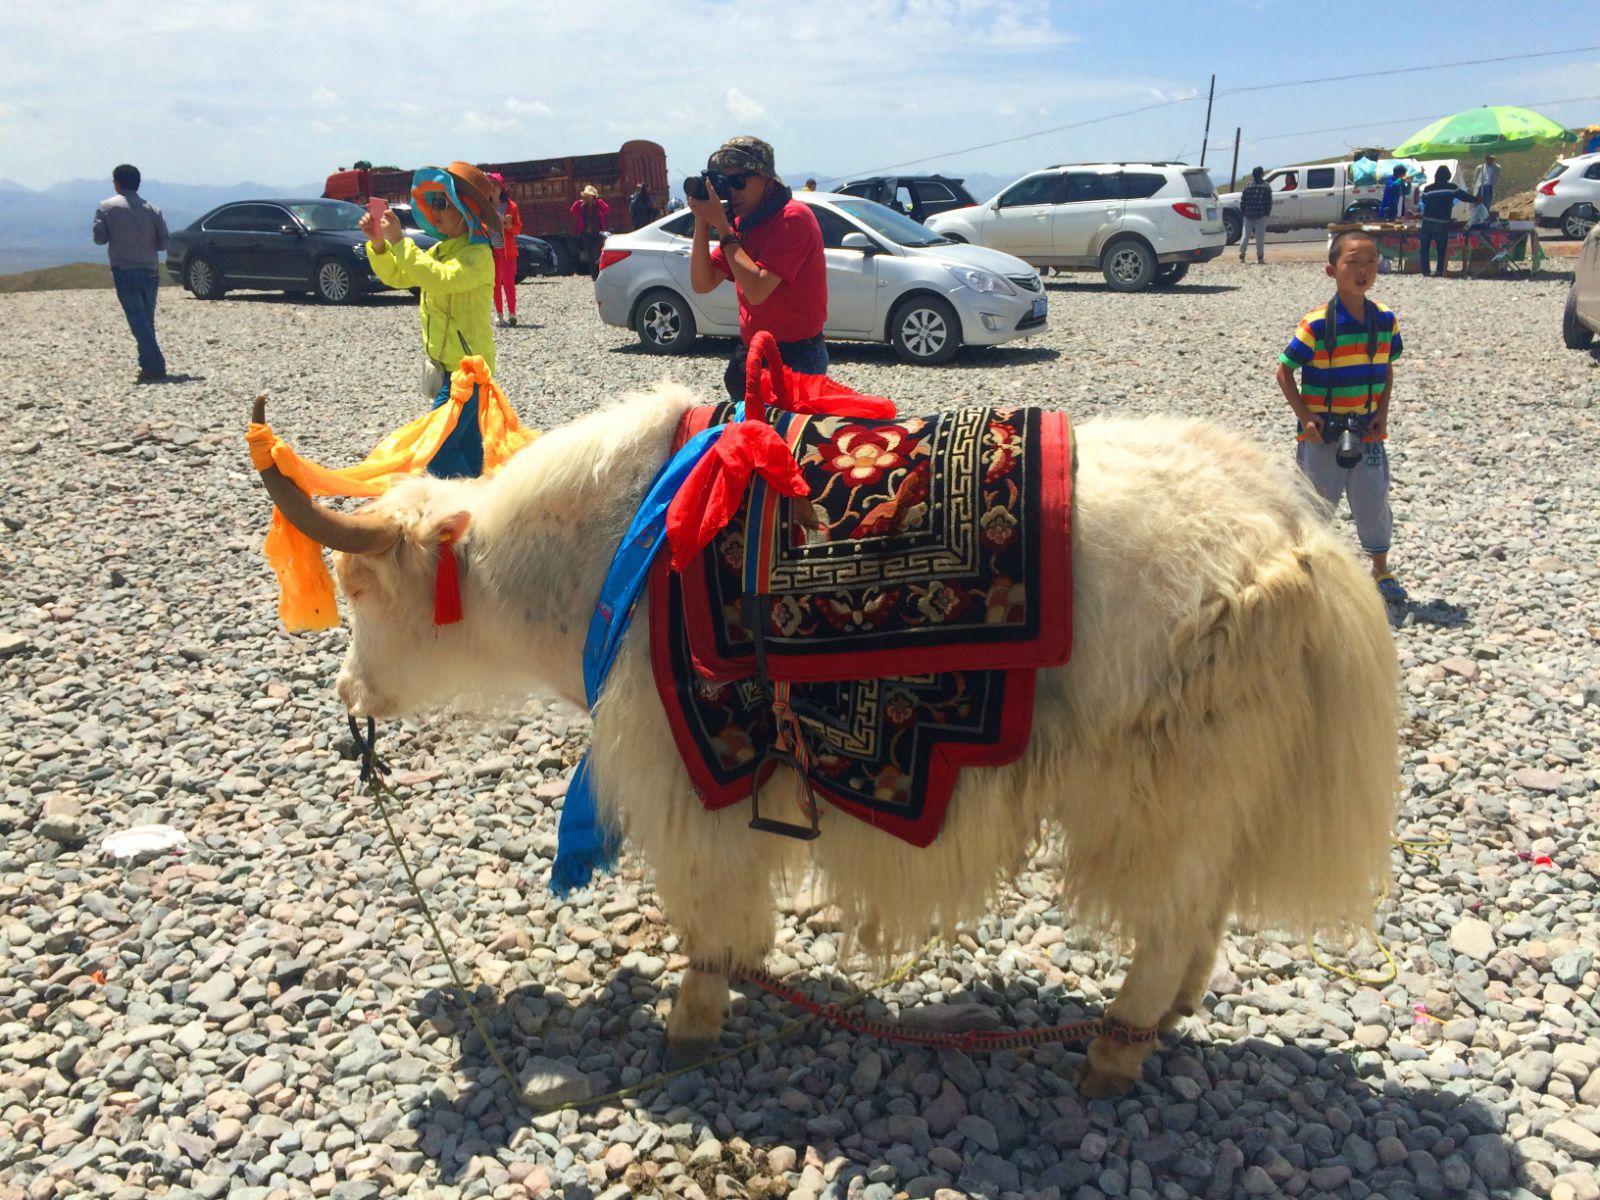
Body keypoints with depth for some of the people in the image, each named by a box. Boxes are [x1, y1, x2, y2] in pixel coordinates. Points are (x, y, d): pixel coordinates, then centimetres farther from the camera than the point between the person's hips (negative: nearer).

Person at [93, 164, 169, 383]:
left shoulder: (107, 207, -1)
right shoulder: (152, 209, 5)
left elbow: (99, 238, -2)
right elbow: (163, 242, 4)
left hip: (124, 271, -4)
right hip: (150, 271, 4)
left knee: (139, 322, -8)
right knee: (147, 321, 14)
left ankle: (154, 367, -18)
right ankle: (149, 366, 17)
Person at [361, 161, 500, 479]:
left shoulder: (477, 255, -15)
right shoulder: (441, 250, 15)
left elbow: (441, 280, -33)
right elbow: (396, 276, 16)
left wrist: (400, 241, -31)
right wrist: (378, 242, -1)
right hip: (447, 366, 10)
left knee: (436, 447, -15)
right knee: (466, 445, 14)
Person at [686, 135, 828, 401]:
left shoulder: (793, 217, -16)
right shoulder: (742, 223, 9)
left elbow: (756, 291, -26)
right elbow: (702, 284, 4)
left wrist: (721, 225, -20)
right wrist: (701, 222, -7)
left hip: (796, 358, -8)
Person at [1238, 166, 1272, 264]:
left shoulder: (1247, 186, 2)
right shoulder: (1266, 186, 0)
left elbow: (1242, 201, 2)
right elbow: (1269, 202, -1)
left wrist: (1242, 214, 8)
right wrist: (1268, 213, 8)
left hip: (1248, 215, 1)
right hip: (1261, 215, -1)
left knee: (1245, 235, 6)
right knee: (1260, 236, 1)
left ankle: (1241, 256, 2)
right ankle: (1260, 257, -1)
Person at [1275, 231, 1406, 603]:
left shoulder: (1385, 320, 1)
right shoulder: (1317, 324, -14)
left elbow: (1387, 370, 11)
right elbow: (1284, 371, -10)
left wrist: (1382, 414, -2)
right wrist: (1305, 417, -15)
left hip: (1368, 431, 4)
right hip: (1322, 432, -4)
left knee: (1374, 501, 9)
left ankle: (1381, 570, 27)